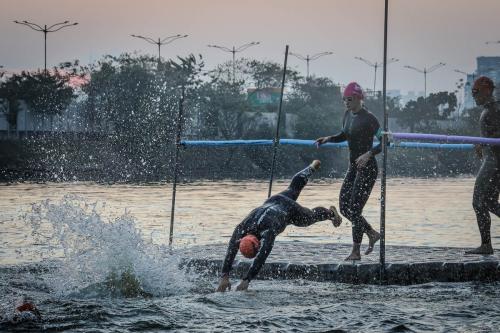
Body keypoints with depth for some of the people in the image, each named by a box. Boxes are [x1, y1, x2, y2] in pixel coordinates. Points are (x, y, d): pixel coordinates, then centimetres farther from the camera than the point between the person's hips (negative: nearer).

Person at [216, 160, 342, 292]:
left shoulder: (267, 231, -51)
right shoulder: (241, 229, -40)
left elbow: (261, 256, -59)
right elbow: (231, 252, -43)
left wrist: (246, 281, -66)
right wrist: (224, 277, -55)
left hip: (288, 208, -5)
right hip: (271, 202, 5)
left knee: (311, 216, 24)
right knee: (293, 189, 35)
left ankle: (330, 212, 57)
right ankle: (313, 167, 63)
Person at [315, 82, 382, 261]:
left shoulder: (369, 118, -16)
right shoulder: (348, 115, 8)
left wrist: (368, 154, -31)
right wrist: (328, 139, 7)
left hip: (367, 169, -9)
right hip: (353, 167, 9)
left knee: (354, 210, -9)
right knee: (344, 208, 8)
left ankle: (356, 252, 0)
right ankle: (372, 234, 24)